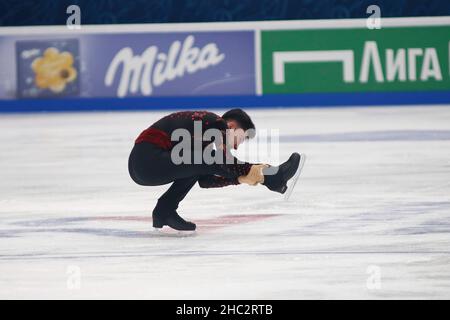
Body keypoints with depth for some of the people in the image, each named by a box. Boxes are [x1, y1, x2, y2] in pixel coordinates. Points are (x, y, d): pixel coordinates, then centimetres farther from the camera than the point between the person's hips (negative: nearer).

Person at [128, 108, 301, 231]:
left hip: (139, 165, 9)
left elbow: (205, 180, 20)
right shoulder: (215, 122, -1)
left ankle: (165, 210, 9)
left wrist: (239, 178, 12)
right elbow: (222, 158, -16)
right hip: (149, 160, -9)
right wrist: (249, 170, -7)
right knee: (208, 158, -14)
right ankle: (270, 177, -7)